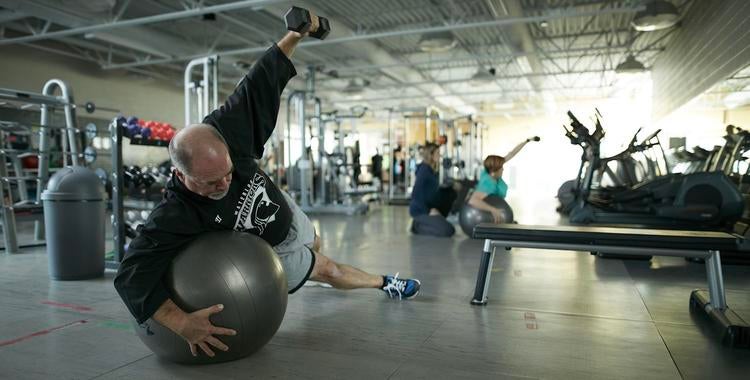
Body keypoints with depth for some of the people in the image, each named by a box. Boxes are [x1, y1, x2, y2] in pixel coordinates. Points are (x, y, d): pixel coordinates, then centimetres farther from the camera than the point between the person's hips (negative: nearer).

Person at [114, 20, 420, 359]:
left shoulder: (223, 133, -34)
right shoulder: (174, 215, -42)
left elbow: (258, 84, -26)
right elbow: (132, 275, -45)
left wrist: (294, 36, -25)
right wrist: (181, 321, -59)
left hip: (285, 213, 5)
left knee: (315, 247, 34)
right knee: (328, 270, 11)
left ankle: (307, 271, 72)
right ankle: (385, 284, 40)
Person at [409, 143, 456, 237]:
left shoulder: (432, 170, 9)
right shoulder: (424, 170, -18)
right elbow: (416, 194, -23)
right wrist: (428, 211, -20)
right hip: (420, 210, -9)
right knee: (448, 230, -18)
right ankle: (417, 226, -2)